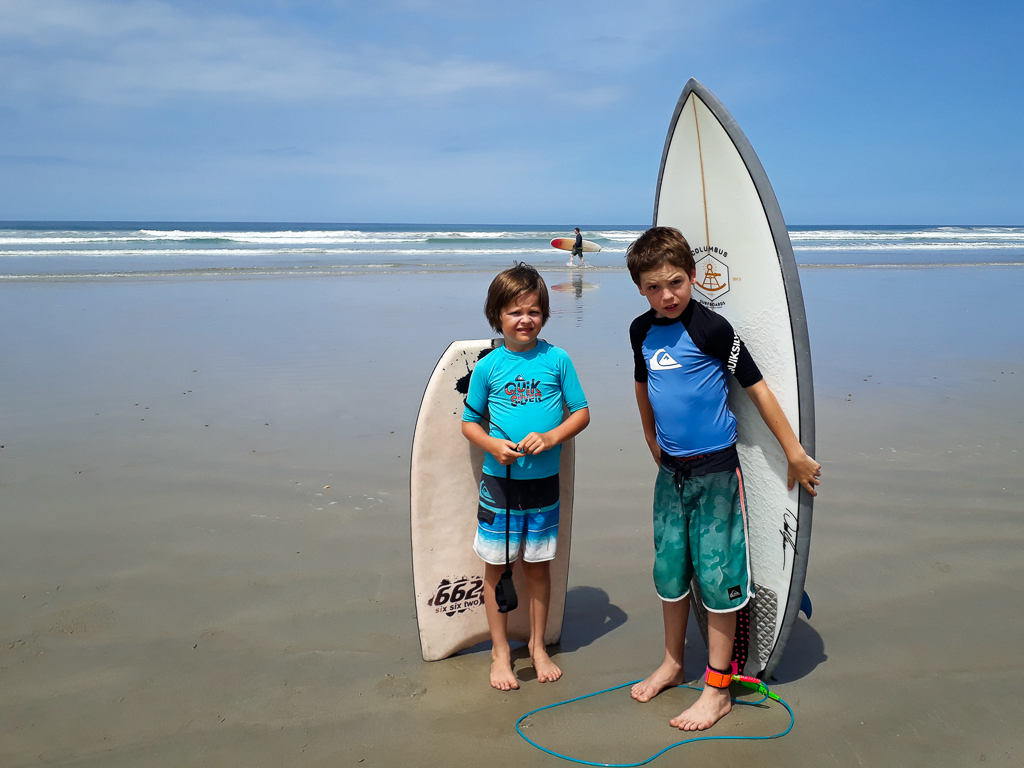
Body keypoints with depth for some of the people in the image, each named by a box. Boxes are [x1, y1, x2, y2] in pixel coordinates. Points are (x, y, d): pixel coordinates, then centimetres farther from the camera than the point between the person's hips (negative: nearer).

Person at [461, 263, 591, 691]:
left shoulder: (557, 360, -3)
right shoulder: (488, 367, -3)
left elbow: (581, 413, 3)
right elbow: (469, 422, 4)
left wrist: (551, 437, -14)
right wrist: (492, 445, -15)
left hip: (544, 482, 1)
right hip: (499, 481, 0)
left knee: (539, 566, 12)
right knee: (496, 567, 8)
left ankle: (538, 645, 31)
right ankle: (500, 651, 25)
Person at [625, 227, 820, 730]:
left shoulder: (710, 329, -14)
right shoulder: (642, 331, 4)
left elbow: (757, 388, -11)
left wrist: (796, 454, -9)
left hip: (716, 471, -6)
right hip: (670, 471, 6)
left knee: (716, 577, 1)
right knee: (669, 570, 16)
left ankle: (717, 690, 15)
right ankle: (673, 664, 36)